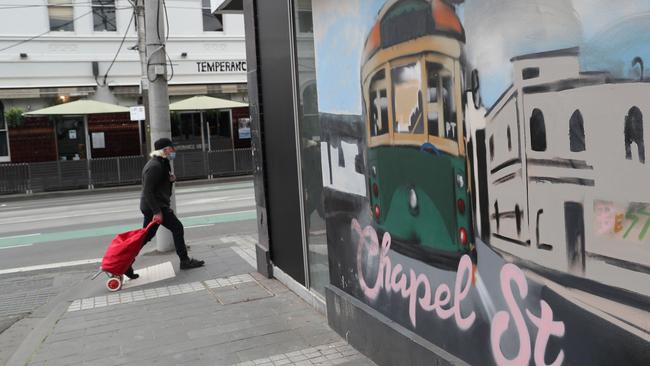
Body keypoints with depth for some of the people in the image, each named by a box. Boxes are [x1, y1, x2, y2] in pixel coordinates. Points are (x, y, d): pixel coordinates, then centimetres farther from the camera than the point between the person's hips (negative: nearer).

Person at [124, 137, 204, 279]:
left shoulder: (162, 163, 15)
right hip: (156, 206, -10)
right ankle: (185, 261, 3)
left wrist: (170, 179, 4)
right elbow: (148, 191, -23)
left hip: (151, 207, 10)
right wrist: (157, 211, -26)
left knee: (146, 236, 12)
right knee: (177, 228, -4)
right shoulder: (155, 166, -18)